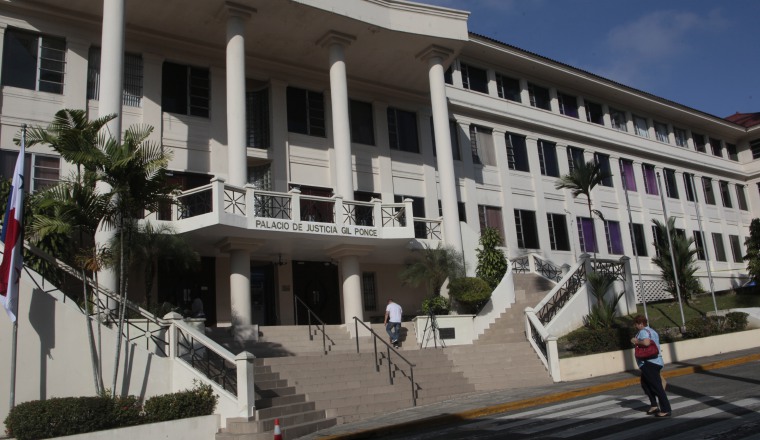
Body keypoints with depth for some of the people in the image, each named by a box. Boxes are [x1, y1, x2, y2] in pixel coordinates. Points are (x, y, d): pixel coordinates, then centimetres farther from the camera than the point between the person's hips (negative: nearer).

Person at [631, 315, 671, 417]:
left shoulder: (643, 332, -12)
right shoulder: (652, 331, 20)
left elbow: (646, 342, -30)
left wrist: (636, 341, -15)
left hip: (649, 363, -11)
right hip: (656, 362, 11)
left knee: (657, 386, -9)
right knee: (645, 383, 21)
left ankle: (666, 410, -8)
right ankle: (654, 405, 19)